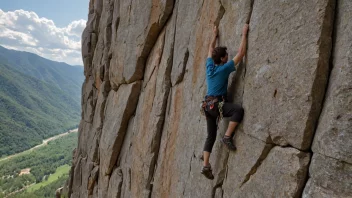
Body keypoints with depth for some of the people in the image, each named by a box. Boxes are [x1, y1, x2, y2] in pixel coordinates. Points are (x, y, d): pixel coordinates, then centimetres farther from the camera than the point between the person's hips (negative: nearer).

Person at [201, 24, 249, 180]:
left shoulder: (210, 66, 10)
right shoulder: (224, 68, -8)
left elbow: (210, 51, 29)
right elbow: (241, 54, -8)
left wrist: (214, 36, 38)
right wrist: (244, 35, 0)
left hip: (208, 105, 8)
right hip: (217, 103, -8)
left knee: (211, 136, 9)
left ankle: (205, 165, 7)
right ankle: (227, 136, -20)